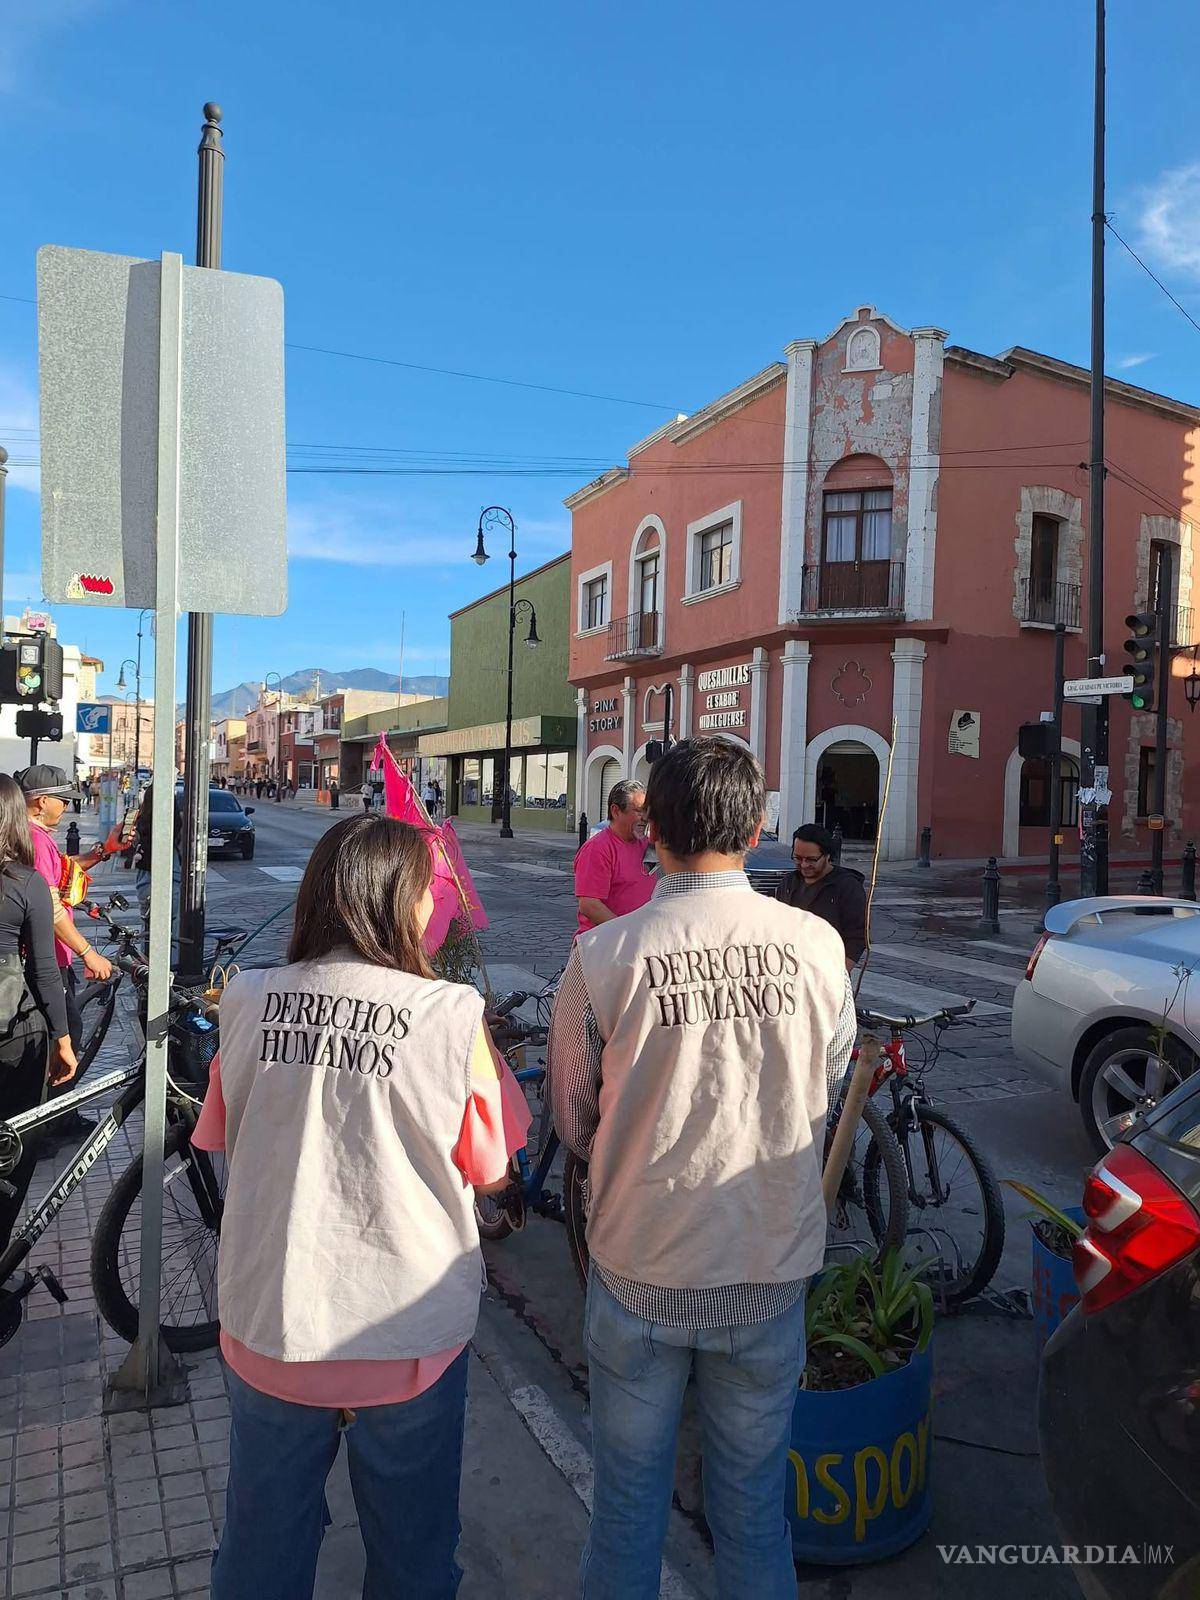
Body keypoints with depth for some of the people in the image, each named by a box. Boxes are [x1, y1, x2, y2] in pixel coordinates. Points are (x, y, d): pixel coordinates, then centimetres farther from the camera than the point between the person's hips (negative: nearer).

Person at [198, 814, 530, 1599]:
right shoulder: (453, 1012, -19)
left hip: (269, 1325, 3)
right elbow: (490, 1173, -8)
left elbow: (227, 1143, 5)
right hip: (410, 1335, -2)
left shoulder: (248, 999, -10)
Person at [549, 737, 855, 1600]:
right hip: (771, 1269, 2)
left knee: (629, 1494, 20)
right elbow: (831, 1080, 4)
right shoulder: (816, 945, -13)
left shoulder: (602, 955, -18)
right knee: (754, 1496, 22)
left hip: (640, 1266, -1)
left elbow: (572, 1122, -4)